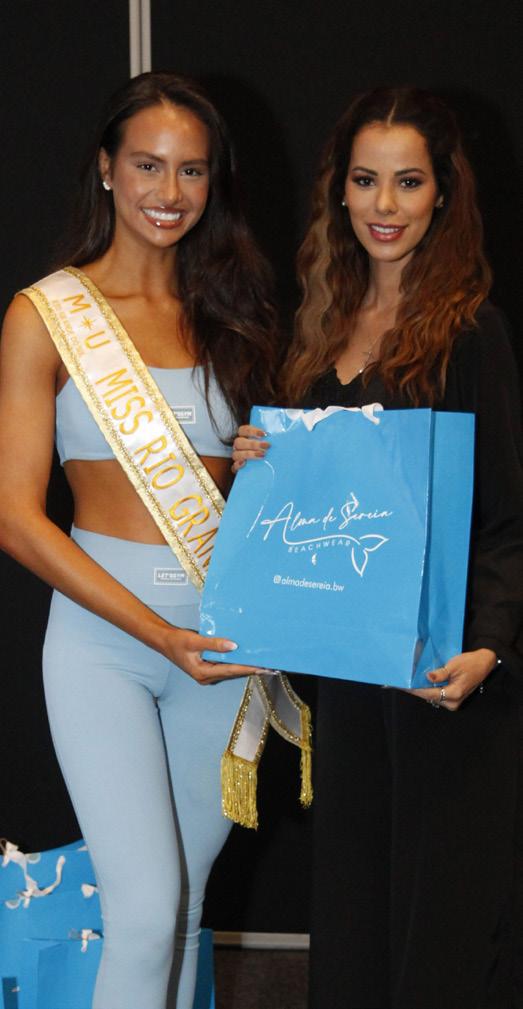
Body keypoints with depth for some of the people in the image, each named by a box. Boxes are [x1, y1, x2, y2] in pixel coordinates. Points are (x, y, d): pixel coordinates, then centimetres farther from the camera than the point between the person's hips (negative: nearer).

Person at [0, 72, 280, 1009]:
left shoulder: (226, 315, 10)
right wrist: (157, 631, -16)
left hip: (222, 636, 5)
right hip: (101, 635, -4)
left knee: (187, 889, 13)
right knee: (145, 908, -10)